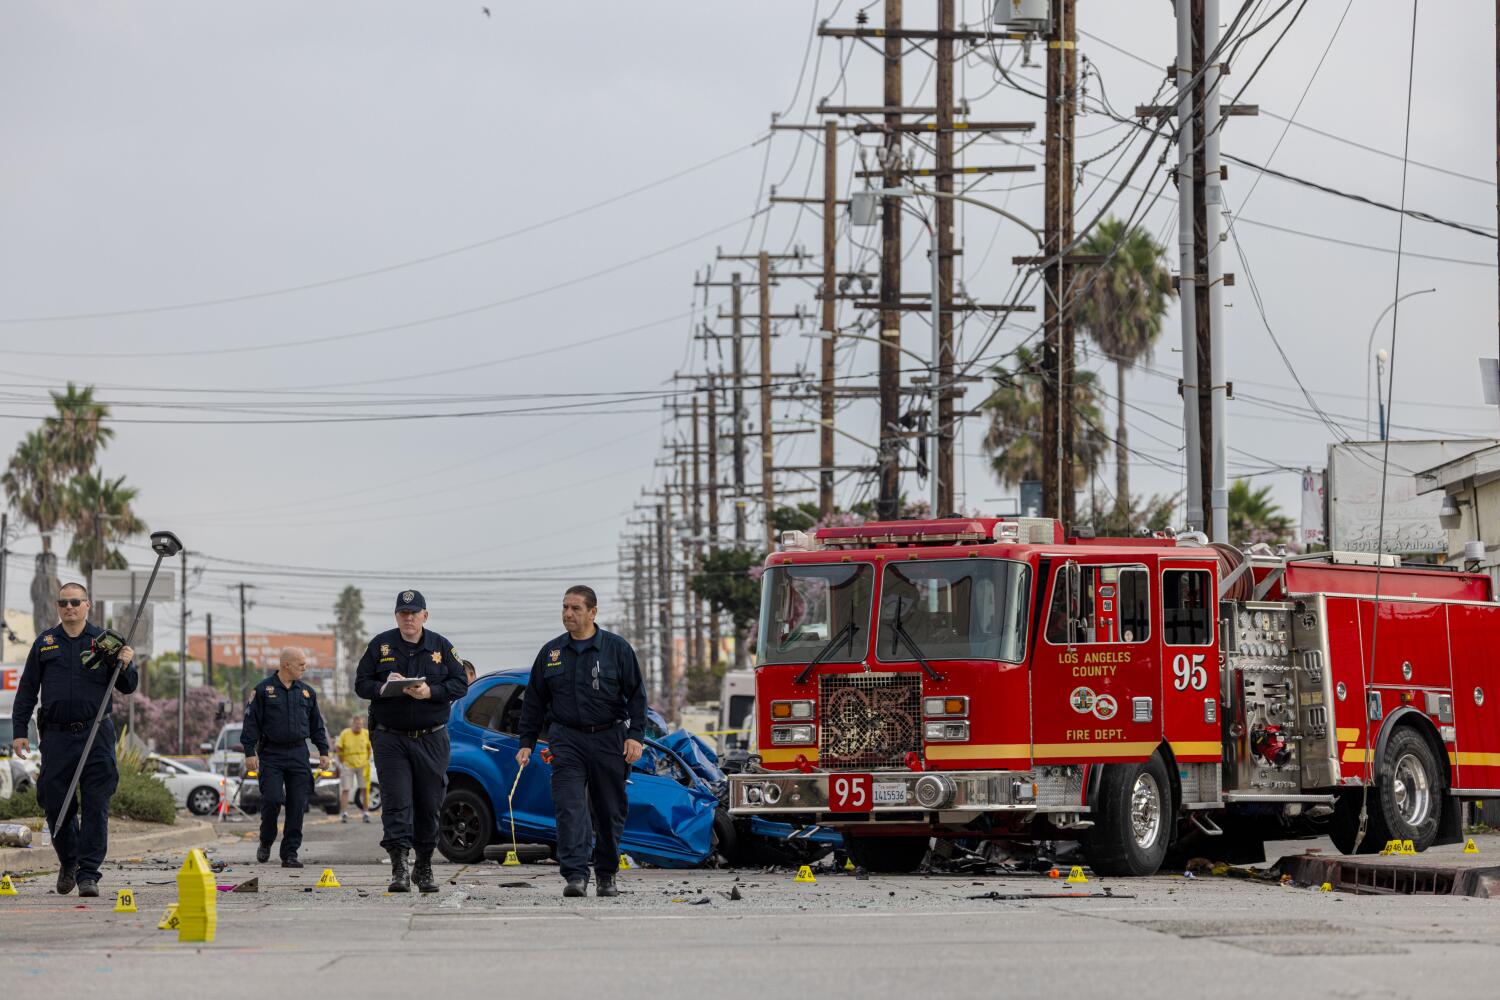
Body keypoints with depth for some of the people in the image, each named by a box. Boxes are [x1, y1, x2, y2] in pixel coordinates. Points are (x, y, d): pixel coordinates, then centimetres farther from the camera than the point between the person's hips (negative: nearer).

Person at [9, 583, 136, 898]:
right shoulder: (45, 643, 10)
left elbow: (127, 688, 9)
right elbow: (27, 691, 12)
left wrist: (125, 667, -12)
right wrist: (19, 730, 5)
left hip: (96, 734, -1)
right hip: (56, 736, 1)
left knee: (95, 806, -6)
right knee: (56, 804, 3)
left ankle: (88, 874, -3)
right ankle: (68, 862, 27)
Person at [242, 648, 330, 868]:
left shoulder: (307, 692, 12)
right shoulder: (264, 690, -1)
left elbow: (317, 724, 18)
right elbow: (251, 723, -2)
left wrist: (323, 751, 11)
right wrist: (250, 752, -9)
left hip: (298, 755, 4)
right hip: (271, 754, -4)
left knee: (297, 805, -1)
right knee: (272, 799, -12)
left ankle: (290, 853, 4)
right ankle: (266, 842, 13)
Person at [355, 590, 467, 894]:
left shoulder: (441, 646, 6)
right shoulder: (381, 646, 5)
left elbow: (460, 684, 1)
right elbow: (361, 684, 4)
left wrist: (430, 692, -16)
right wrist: (385, 688, -16)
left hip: (432, 739, 1)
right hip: (390, 738, -1)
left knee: (429, 805, 6)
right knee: (396, 803, -10)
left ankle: (424, 868, 18)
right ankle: (399, 868, -14)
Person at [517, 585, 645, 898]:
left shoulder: (617, 648, 2)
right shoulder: (551, 652, 10)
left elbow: (636, 694, 1)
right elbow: (534, 701, 15)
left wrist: (635, 736, -10)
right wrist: (526, 742, 9)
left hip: (609, 740, -1)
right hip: (567, 740, 1)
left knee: (610, 813, 6)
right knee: (570, 809, -12)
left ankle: (606, 875, 20)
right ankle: (575, 875, -18)